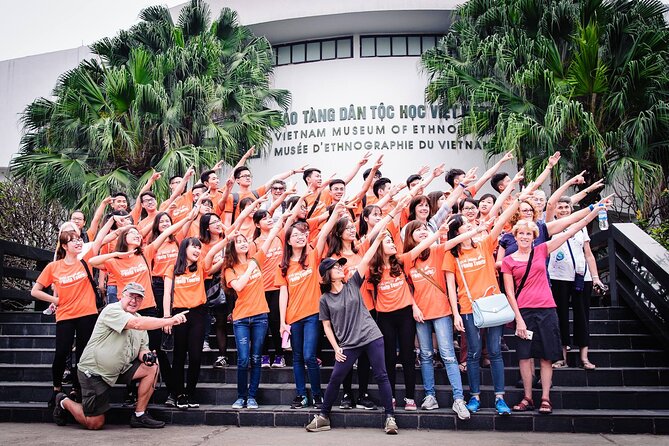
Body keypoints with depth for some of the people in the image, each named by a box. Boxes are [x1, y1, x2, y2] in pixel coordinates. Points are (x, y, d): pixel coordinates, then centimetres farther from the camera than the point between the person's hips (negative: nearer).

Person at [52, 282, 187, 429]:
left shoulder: (139, 319, 7)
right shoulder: (112, 310, -18)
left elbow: (142, 349, 8)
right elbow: (136, 324, -35)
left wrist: (146, 356, -18)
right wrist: (170, 321, -38)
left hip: (119, 370, 7)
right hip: (93, 372, -7)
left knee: (152, 368, -12)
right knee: (95, 424, -4)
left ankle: (139, 416, -4)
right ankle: (64, 402, 25)